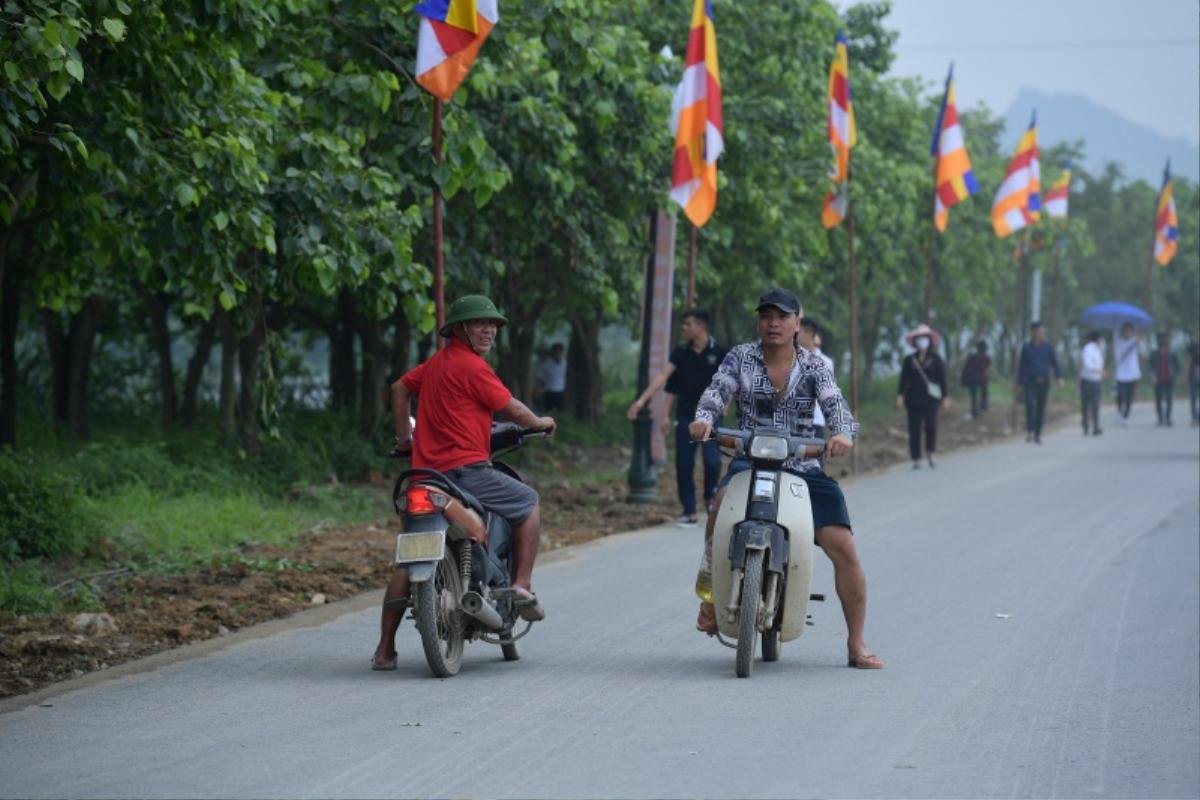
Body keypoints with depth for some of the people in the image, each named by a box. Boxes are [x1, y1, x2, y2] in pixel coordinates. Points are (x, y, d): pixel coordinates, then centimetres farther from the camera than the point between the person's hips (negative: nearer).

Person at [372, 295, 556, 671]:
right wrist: (541, 423, 16)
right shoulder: (470, 365, -9)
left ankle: (385, 650, 5)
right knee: (529, 503, 16)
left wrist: (404, 438, 34)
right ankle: (522, 587, 10)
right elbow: (511, 408, -4)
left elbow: (400, 388, 28)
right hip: (466, 468, -8)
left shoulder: (435, 362, 16)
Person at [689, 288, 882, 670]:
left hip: (803, 467, 1)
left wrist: (843, 433, -32)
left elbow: (835, 403, -8)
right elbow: (717, 391, -8)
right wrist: (703, 418, -32)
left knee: (844, 550, -11)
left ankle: (856, 646, 0)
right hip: (750, 462, -1)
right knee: (724, 502, -36)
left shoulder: (813, 366, 6)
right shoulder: (740, 358, 7)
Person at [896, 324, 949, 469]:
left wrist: (945, 397, 2)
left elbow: (942, 379, 6)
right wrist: (900, 395, 0)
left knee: (931, 426, -17)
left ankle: (930, 454, 2)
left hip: (930, 398, -2)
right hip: (914, 399, 2)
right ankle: (916, 460, 3)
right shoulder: (909, 360, 10)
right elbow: (904, 379, 9)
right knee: (914, 429, -2)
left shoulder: (936, 359, 6)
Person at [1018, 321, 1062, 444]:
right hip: (1030, 382, -1)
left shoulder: (1048, 347, 4)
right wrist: (1020, 382, 4)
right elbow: (1022, 366, 7)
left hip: (1044, 382, 1)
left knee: (1041, 408, 5)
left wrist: (1059, 377, -12)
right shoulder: (1027, 348, 3)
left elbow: (1054, 363, 2)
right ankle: (1029, 430, -17)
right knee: (1030, 404, -22)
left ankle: (1037, 434, 14)